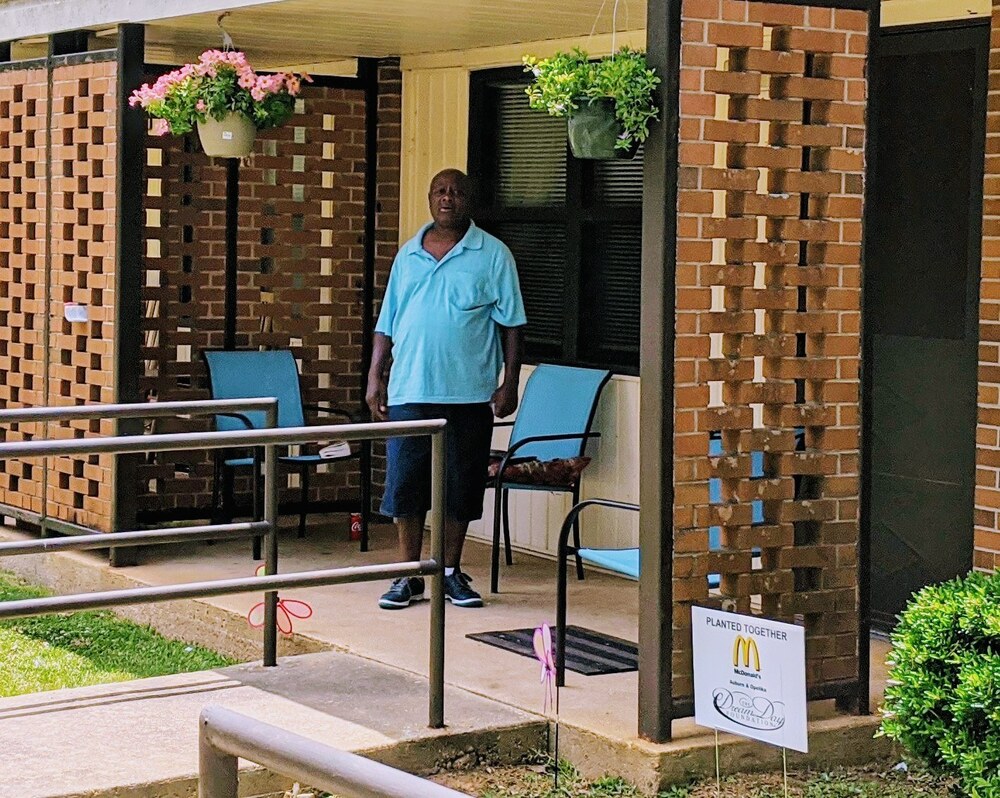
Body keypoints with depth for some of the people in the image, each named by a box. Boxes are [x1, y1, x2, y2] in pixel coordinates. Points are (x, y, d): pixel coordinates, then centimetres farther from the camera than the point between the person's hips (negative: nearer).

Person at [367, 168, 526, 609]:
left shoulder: (493, 255, 2)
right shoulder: (408, 254, 12)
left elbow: (511, 324, 1)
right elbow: (386, 324, 15)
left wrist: (509, 383, -6)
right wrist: (376, 377, 7)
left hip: (469, 392, -2)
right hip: (409, 391, 2)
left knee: (461, 486, 5)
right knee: (405, 484, 1)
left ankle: (450, 572, 18)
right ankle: (409, 577, 11)